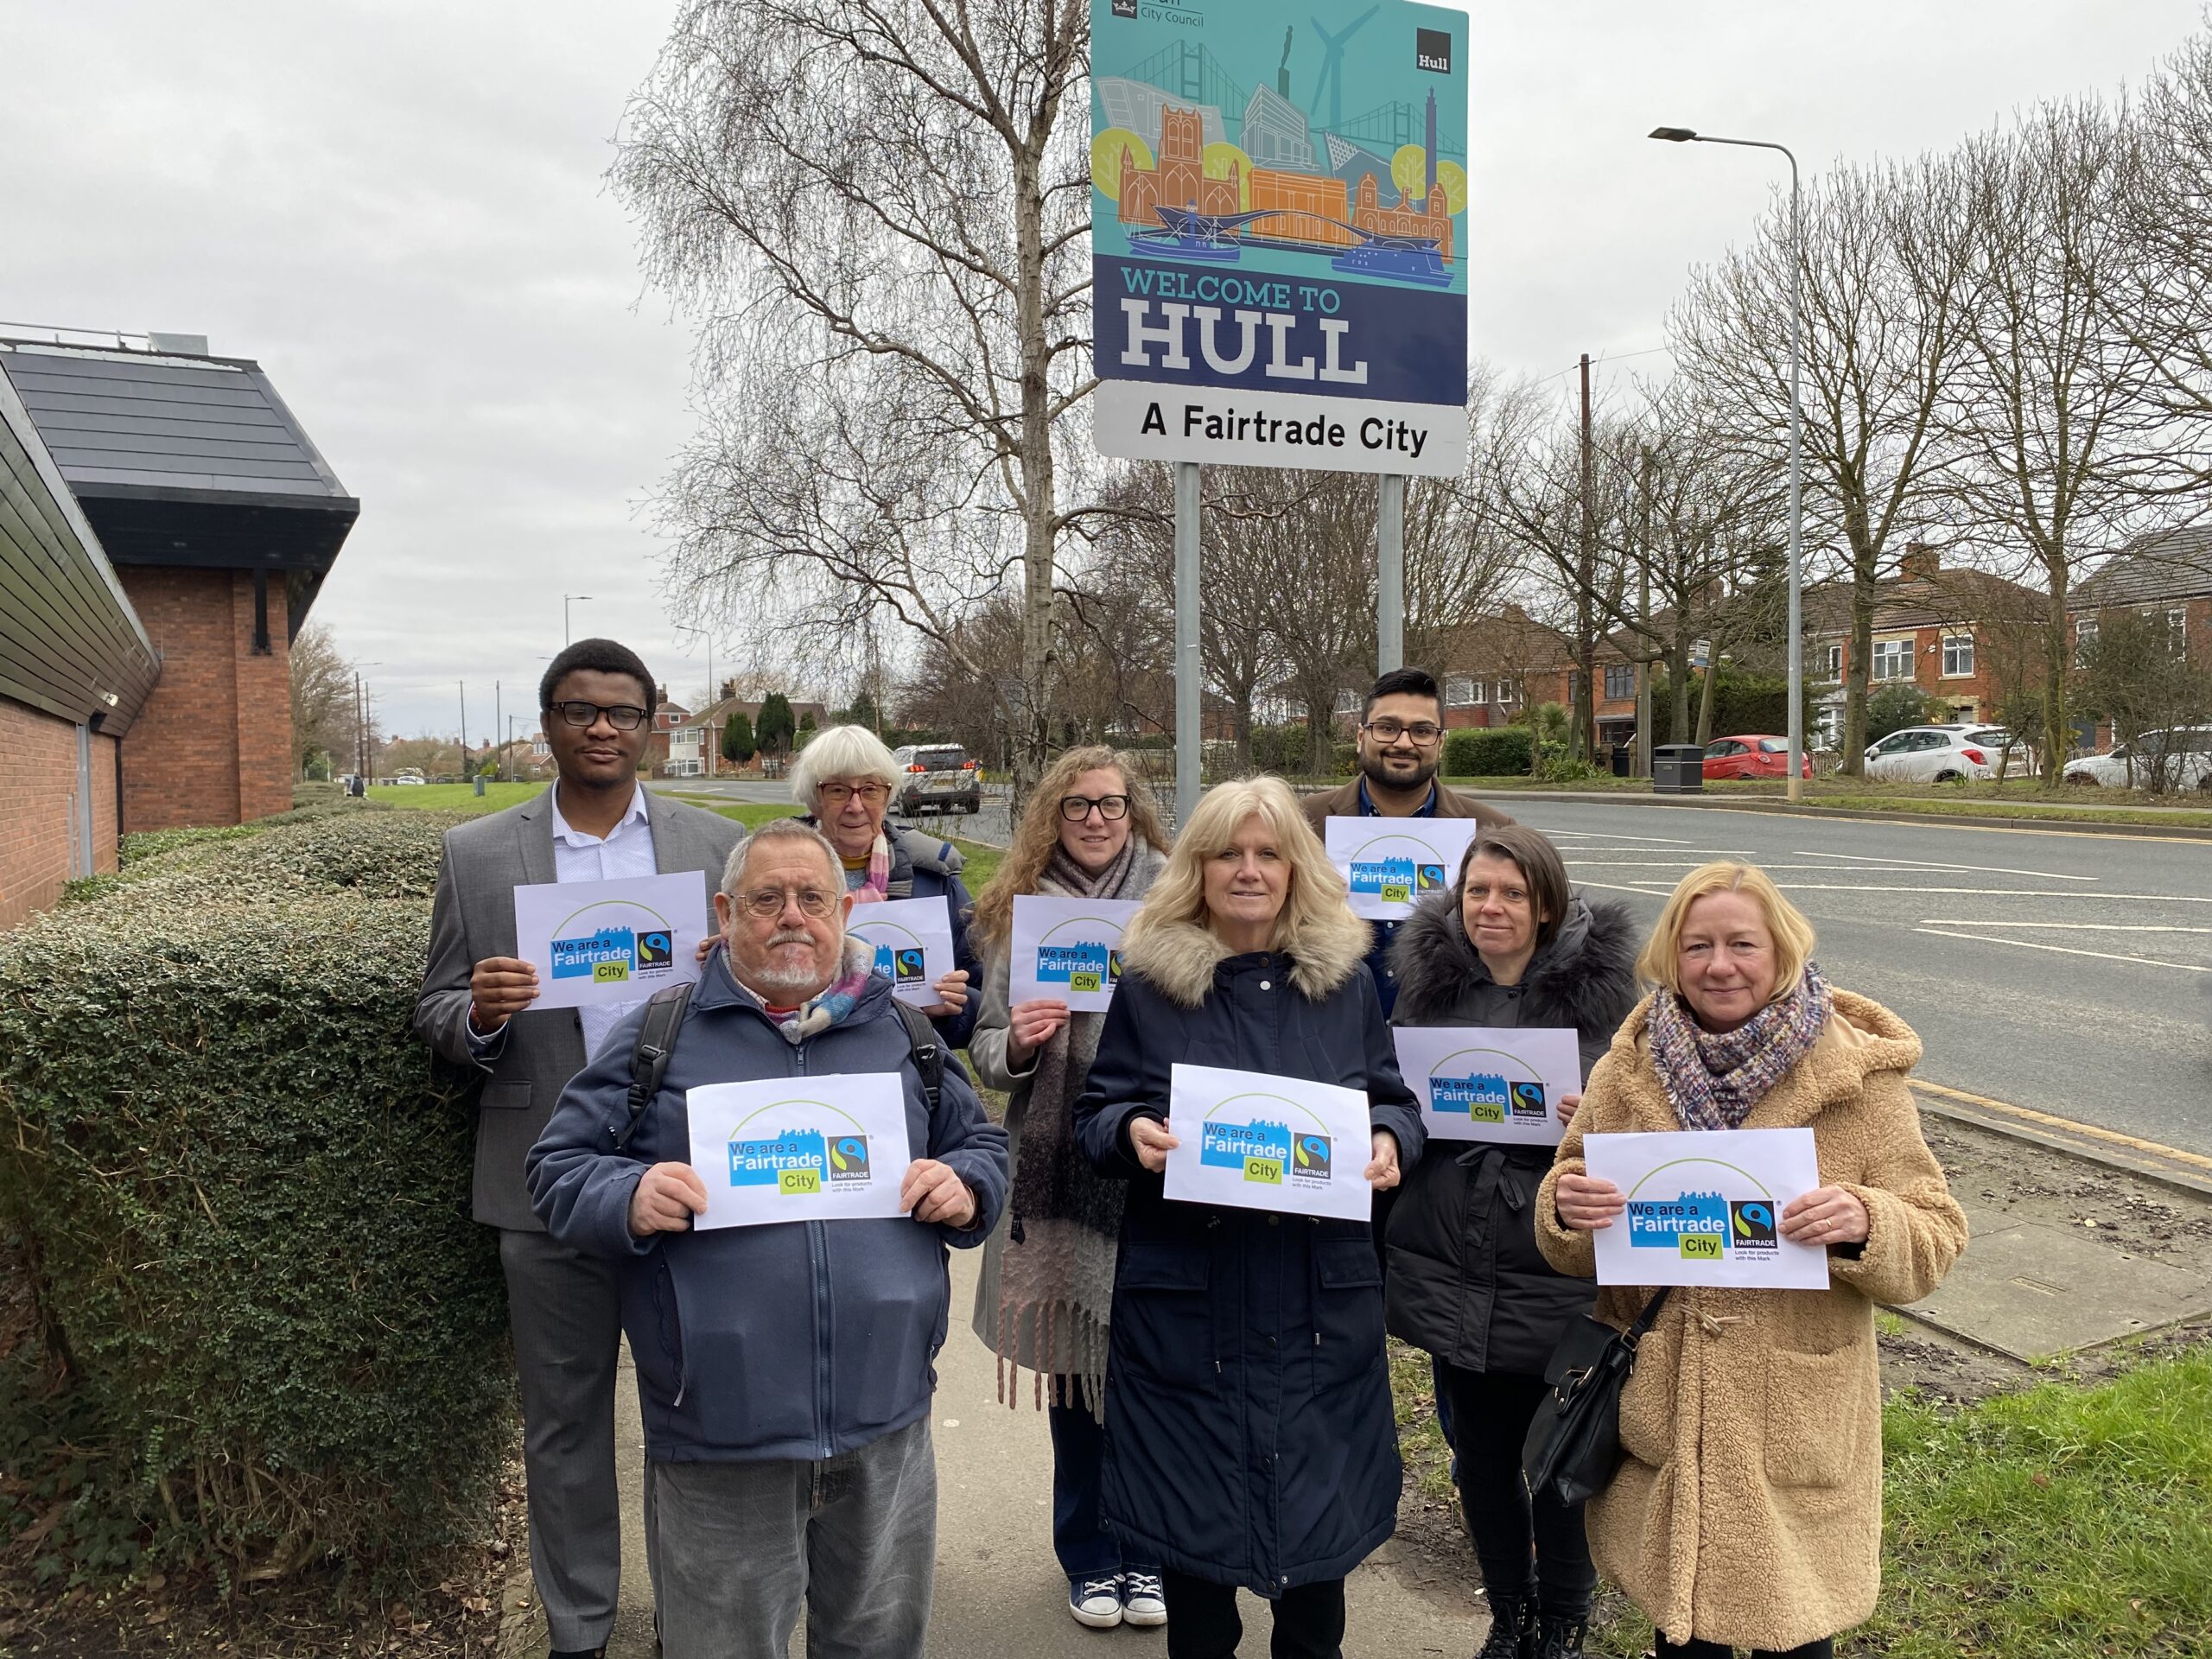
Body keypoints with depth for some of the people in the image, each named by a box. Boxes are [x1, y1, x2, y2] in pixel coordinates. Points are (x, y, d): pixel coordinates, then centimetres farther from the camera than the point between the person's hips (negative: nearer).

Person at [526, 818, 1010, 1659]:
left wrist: (965, 1188, -7)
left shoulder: (906, 1031, 7)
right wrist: (630, 1200, -18)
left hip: (886, 1423, 2)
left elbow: (982, 1144, 16)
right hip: (718, 1430, -2)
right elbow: (560, 1166, 2)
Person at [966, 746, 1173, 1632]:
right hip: (1058, 1169, 1)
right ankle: (1090, 1556, 31)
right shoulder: (1018, 911, 5)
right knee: (1075, 1365, 11)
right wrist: (1016, 1043, -13)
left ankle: (1150, 1550, 29)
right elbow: (985, 1052, 7)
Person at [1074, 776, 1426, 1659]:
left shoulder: (1343, 979, 4)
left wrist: (1389, 1140, -11)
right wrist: (1131, 1131, -19)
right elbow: (1094, 1113, 2)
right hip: (1185, 1292, -1)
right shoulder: (1149, 981, -1)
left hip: (1321, 1293, 2)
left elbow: (1394, 1100, 11)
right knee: (1194, 1497, 10)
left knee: (1319, 1495, 13)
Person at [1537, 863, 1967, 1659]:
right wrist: (1566, 1209, -16)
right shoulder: (1631, 1068, 0)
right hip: (1660, 1418, 2)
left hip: (1795, 1427, -2)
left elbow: (1934, 1242, -5)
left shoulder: (1858, 1073, -6)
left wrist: (1863, 1223, -26)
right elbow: (1574, 1251, 7)